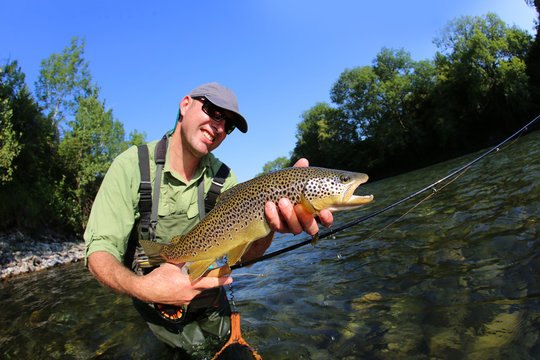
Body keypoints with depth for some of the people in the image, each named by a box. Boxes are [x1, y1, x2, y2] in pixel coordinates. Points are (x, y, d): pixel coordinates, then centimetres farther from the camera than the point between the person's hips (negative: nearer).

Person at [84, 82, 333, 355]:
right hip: (156, 303, -3)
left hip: (207, 294, 4)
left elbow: (244, 251, -22)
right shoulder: (132, 164, -20)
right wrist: (140, 287, -45)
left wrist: (269, 224, -45)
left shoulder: (222, 177, -9)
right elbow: (100, 250, -25)